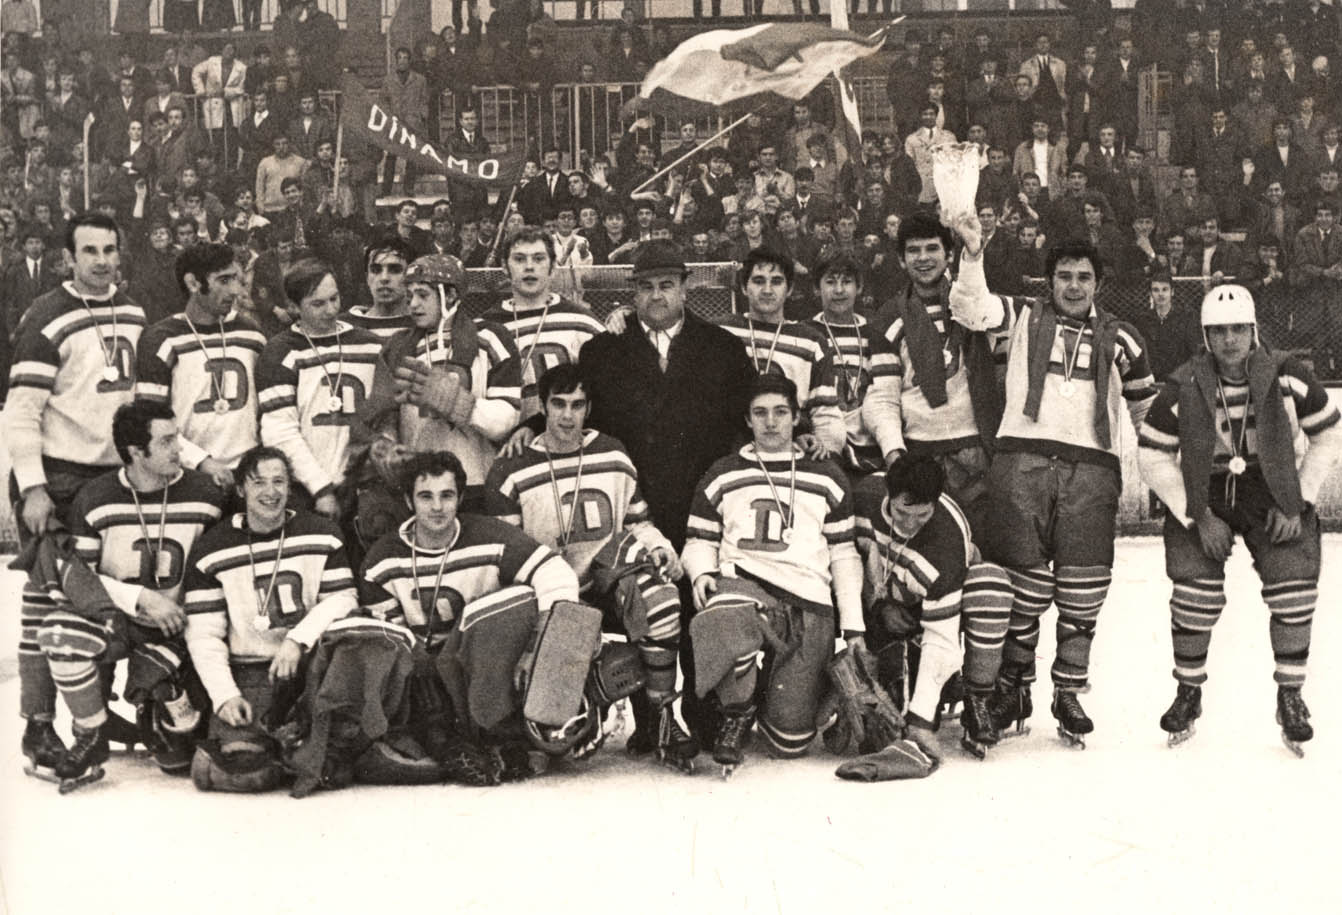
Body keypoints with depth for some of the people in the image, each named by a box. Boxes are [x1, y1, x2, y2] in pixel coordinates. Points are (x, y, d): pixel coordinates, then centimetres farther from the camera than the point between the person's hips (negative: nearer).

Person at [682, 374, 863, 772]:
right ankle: (737, 715, -11)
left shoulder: (827, 479, 17)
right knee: (726, 623, -42)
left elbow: (843, 555, 16)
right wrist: (702, 573, -6)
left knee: (789, 742, -10)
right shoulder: (722, 476, 16)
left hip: (808, 599, 0)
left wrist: (853, 628, 7)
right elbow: (699, 541, 18)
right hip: (741, 582, 0)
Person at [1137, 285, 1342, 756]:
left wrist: (1298, 502, -7)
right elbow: (1153, 456, -9)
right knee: (1195, 591, -15)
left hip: (1273, 496, 1)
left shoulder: (1288, 378, -15)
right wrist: (1198, 517, -13)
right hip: (1200, 498, 0)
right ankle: (1188, 694, 7)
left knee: (1294, 591, -14)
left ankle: (1290, 698, 4)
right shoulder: (1184, 389, -17)